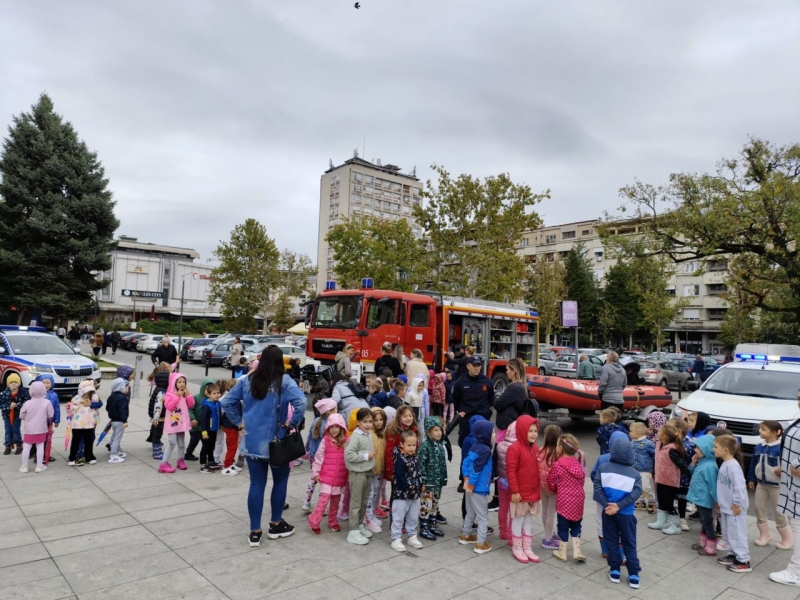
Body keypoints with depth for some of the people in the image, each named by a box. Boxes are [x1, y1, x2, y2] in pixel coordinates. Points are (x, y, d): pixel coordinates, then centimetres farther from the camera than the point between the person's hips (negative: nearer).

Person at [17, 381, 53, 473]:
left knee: (26, 447, 9)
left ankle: (24, 466, 15)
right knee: (40, 447, 7)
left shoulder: (27, 403, -7)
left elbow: (21, 416, 1)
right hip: (42, 429, 0)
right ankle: (39, 466, 10)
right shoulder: (47, 402, -10)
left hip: (29, 429, 0)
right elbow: (50, 415, -5)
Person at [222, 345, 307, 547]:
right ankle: (276, 525, 27)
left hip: (251, 440, 4)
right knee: (280, 480, 16)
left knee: (256, 483, 10)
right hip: (275, 440, -4)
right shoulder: (284, 381, -11)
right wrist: (292, 424, -13)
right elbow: (301, 403, -26)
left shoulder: (247, 380, 3)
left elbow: (227, 402, 8)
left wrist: (239, 422, 12)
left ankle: (255, 532, 14)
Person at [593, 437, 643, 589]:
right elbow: (636, 492, -15)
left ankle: (614, 571, 19)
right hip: (626, 513, -1)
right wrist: (619, 506, -18)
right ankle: (633, 575, 15)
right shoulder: (635, 473, -4)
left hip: (607, 511, 1)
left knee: (611, 541, 14)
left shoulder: (603, 468, -2)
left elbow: (598, 488, -10)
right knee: (629, 544, 12)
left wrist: (607, 504, -12)